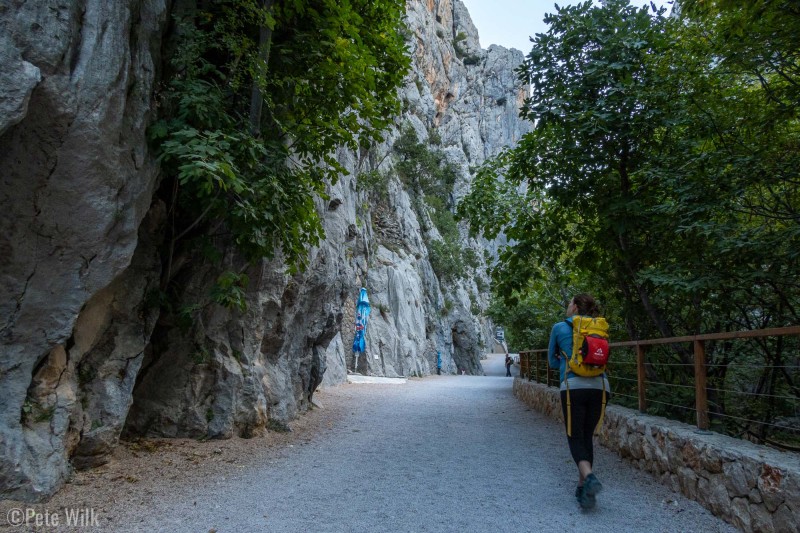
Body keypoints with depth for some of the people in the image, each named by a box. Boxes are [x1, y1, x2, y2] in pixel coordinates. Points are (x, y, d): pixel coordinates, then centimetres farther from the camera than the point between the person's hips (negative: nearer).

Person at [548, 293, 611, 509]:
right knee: (587, 436, 15)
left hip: (574, 386, -4)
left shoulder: (559, 328, 6)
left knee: (575, 437, 3)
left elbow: (552, 361, 16)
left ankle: (589, 477, -22)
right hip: (599, 385, 4)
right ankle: (583, 487, 18)